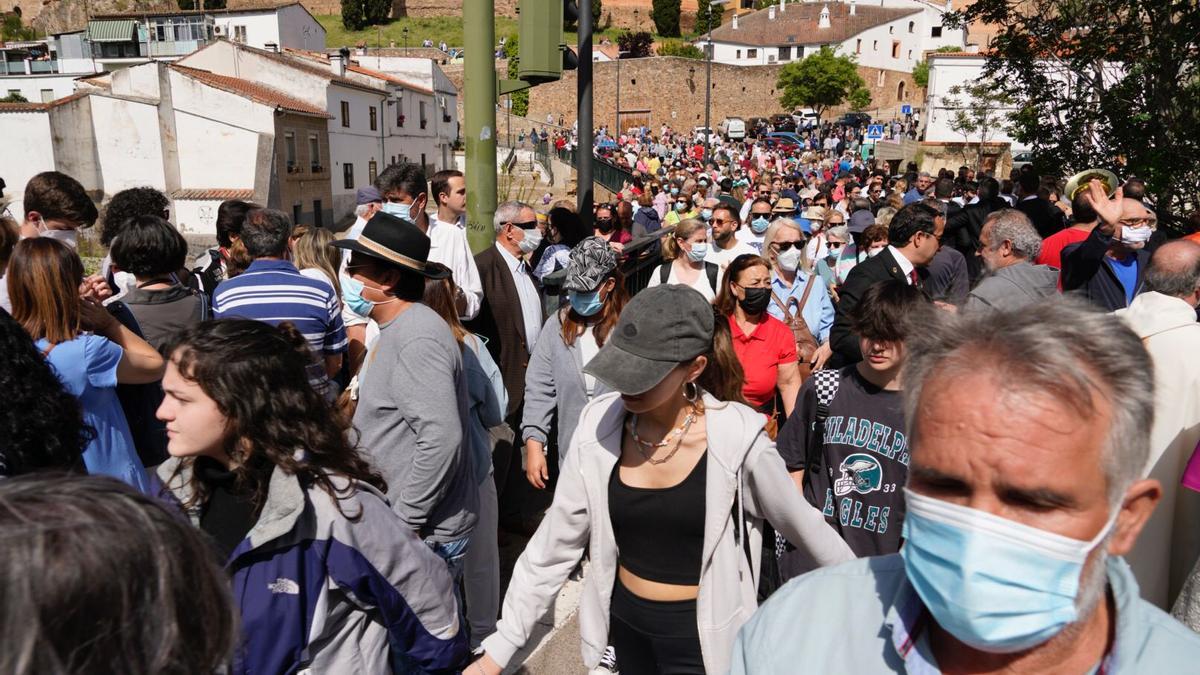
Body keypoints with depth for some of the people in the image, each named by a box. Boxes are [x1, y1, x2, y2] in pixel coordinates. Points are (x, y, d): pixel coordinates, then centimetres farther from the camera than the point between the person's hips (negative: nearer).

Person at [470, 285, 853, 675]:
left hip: (702, 633, -3)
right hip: (625, 621, 4)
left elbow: (802, 524, -5)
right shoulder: (599, 426, -14)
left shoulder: (734, 436, -22)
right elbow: (554, 544, -6)